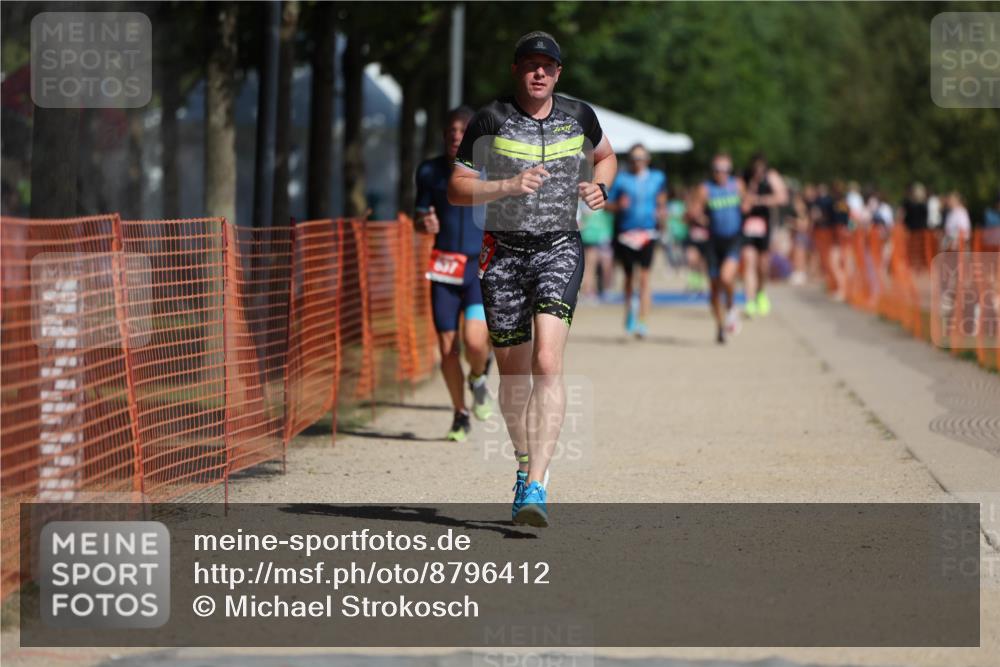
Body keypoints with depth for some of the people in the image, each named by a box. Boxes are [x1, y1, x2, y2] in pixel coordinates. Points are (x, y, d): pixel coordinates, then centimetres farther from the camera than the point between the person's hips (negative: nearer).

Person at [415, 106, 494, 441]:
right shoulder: (430, 171, 5)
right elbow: (419, 219, 13)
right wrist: (425, 223, -11)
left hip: (483, 267, -2)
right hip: (445, 268, 2)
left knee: (474, 340, -20)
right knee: (447, 347, 1)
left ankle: (479, 378, 15)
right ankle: (460, 415, 21)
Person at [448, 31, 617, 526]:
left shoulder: (578, 116, 6)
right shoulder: (491, 120, -2)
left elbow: (605, 156, 26)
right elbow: (456, 189, -3)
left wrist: (599, 187, 5)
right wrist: (510, 186, -19)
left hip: (559, 249, 0)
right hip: (503, 252, 0)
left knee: (547, 364, -18)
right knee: (512, 372, 7)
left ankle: (535, 487, -23)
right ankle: (525, 464, 32)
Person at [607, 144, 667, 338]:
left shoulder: (657, 178, 7)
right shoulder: (621, 179, 0)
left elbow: (661, 200, 20)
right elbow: (607, 204, 2)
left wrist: (661, 214, 4)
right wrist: (619, 206, -17)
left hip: (647, 233, 0)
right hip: (625, 233, 0)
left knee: (644, 278, -11)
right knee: (629, 276, 12)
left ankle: (643, 322, -12)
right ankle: (629, 310, 39)